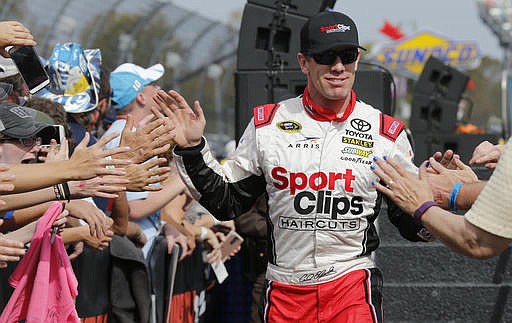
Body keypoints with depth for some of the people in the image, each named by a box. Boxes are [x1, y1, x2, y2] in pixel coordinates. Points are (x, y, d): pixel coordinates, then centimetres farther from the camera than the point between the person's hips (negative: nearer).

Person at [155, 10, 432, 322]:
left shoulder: (386, 133, 1)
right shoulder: (268, 124, 3)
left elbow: (412, 226, 6)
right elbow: (226, 203, 9)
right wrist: (192, 150, 0)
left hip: (351, 285, -1)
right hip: (285, 293, 2)